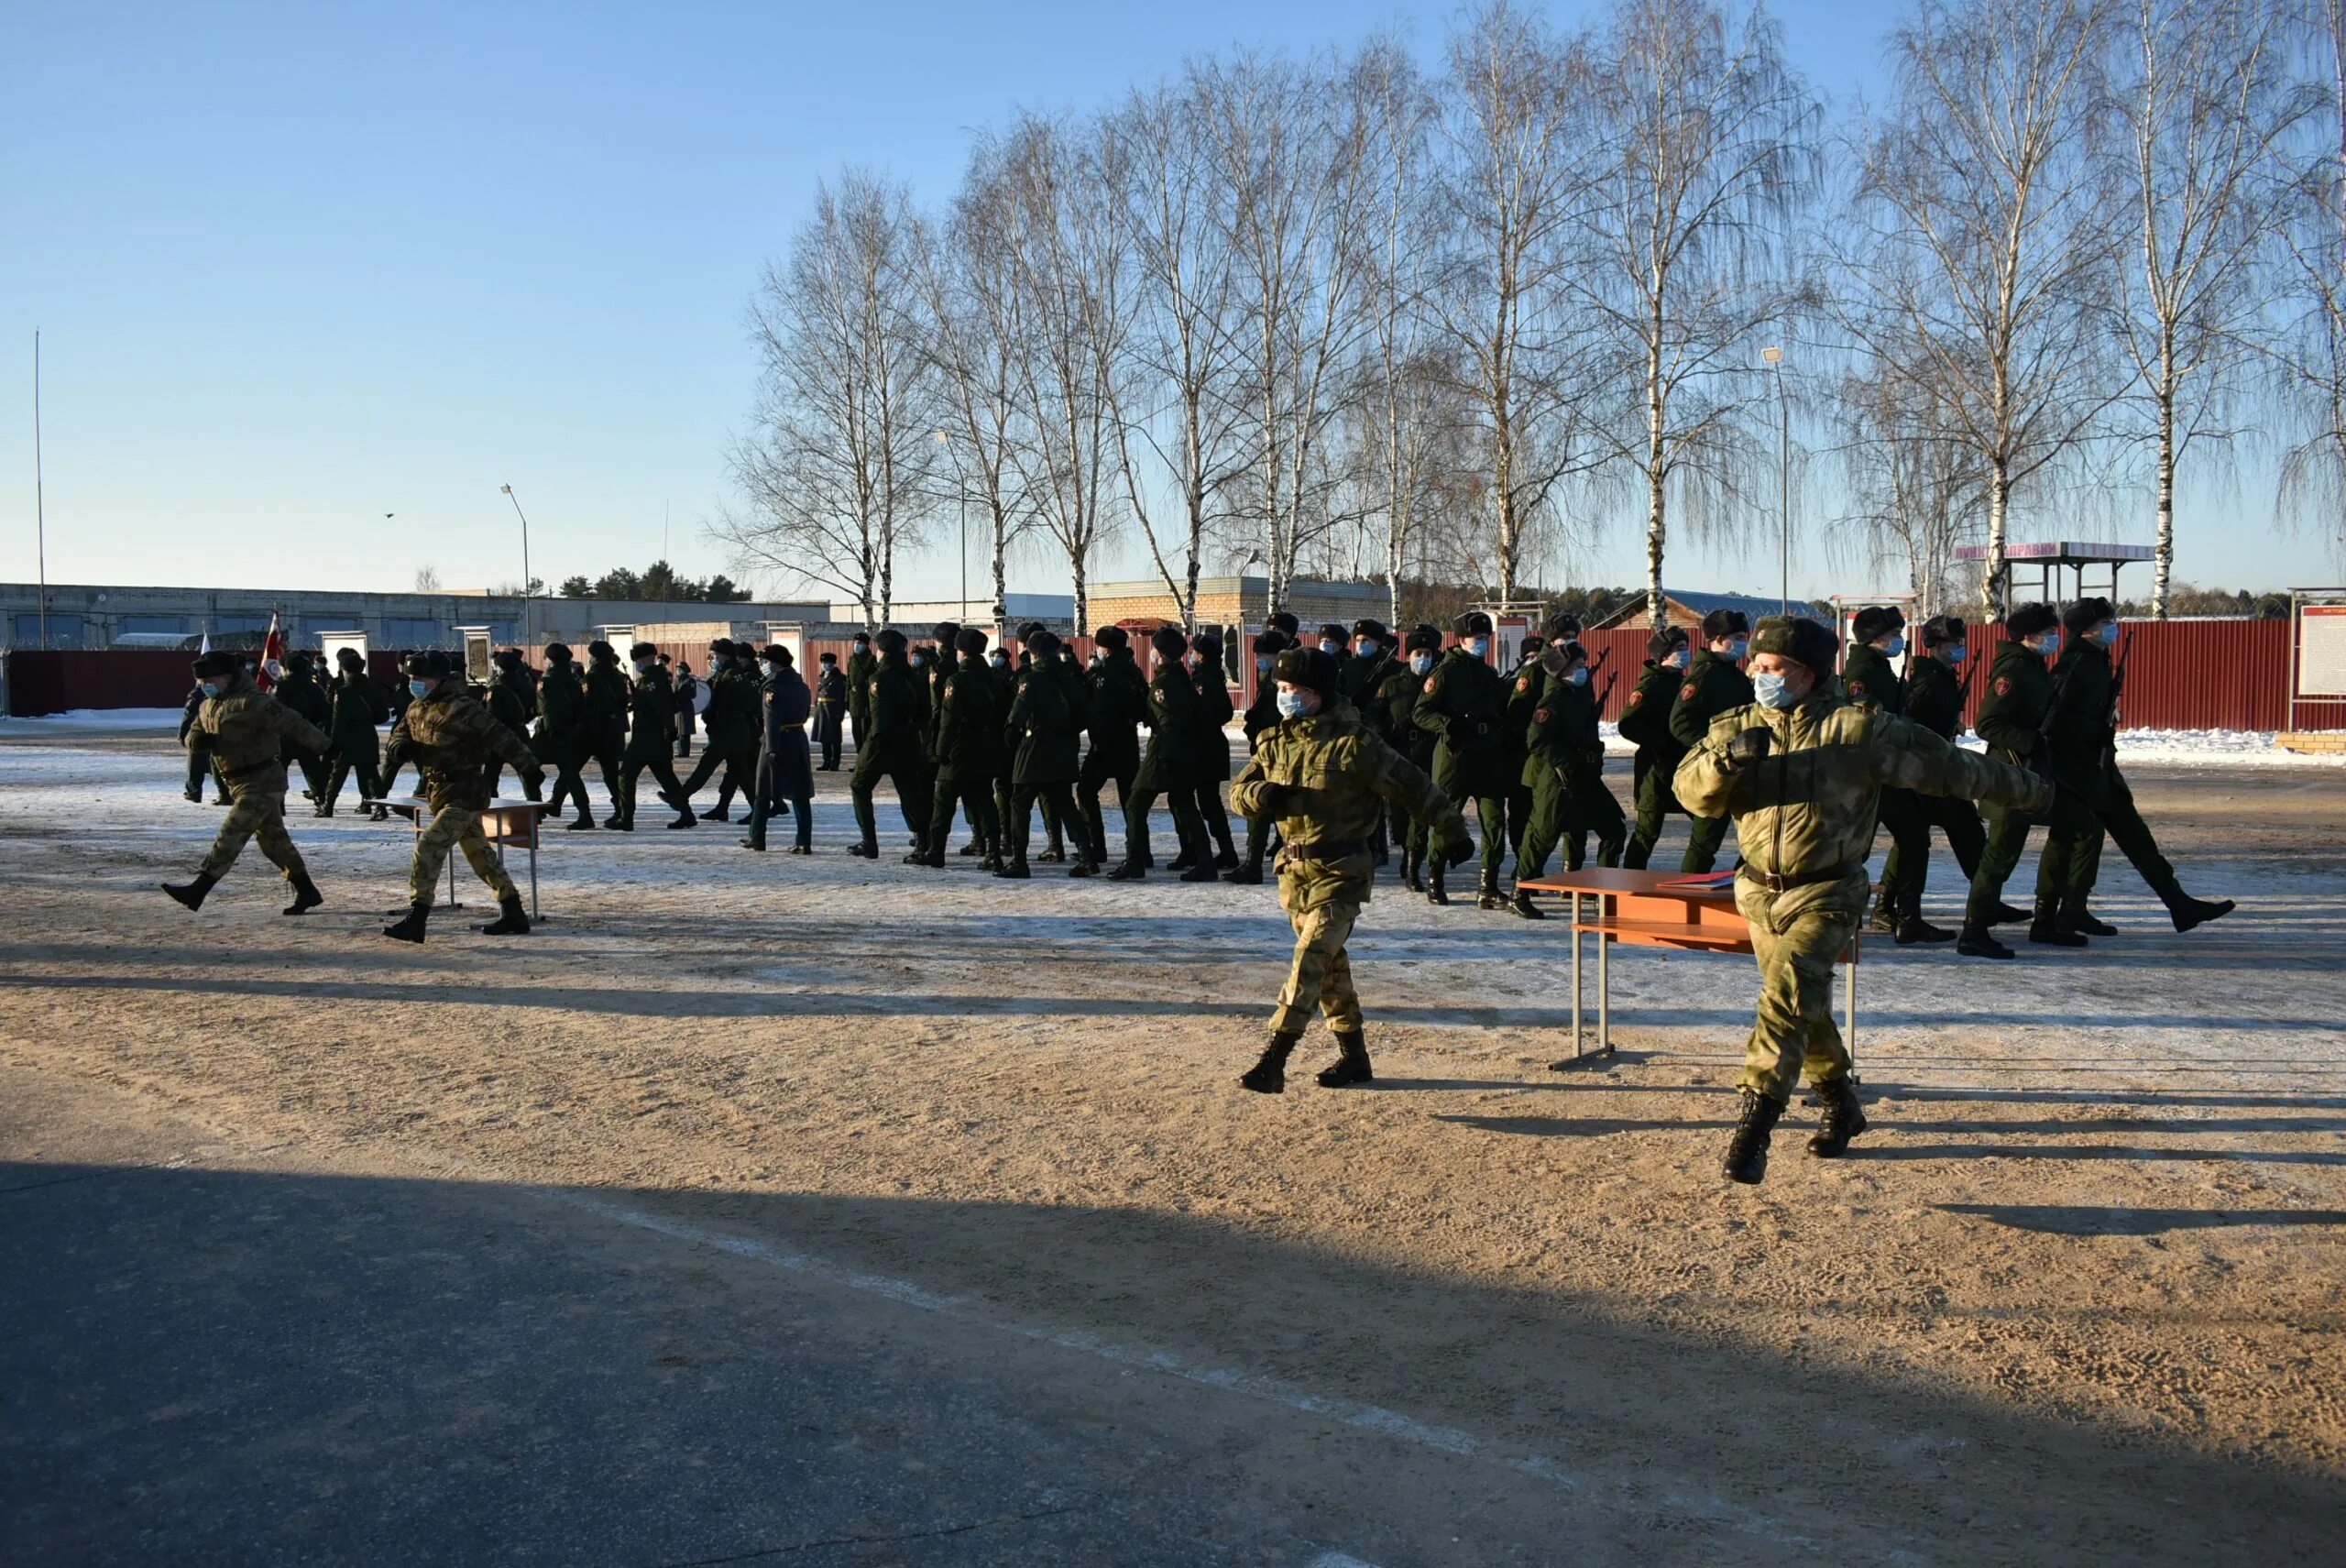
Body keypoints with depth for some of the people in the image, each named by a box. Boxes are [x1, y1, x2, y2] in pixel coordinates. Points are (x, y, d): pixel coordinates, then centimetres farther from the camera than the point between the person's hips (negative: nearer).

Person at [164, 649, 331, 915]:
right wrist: (198, 739, -7)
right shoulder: (208, 706, 12)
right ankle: (306, 892, 22)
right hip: (241, 784, 10)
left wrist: (325, 745, -32)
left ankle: (198, 890, -16)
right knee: (274, 839, 15)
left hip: (261, 783, -10)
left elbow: (290, 722, -26)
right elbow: (192, 735, 19)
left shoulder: (250, 702, -19)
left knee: (231, 835, -14)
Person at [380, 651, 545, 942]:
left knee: (428, 848, -17)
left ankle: (415, 919, -14)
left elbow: (500, 737, -20)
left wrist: (529, 770, -21)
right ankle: (513, 915, 24)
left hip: (464, 794, -10)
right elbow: (398, 736, 15)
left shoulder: (461, 709, -19)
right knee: (480, 855, 15)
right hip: (442, 793, 10)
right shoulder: (416, 709, 9)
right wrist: (400, 748, -11)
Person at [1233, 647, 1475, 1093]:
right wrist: (1263, 794, -16)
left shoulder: (1354, 744, -12)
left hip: (1340, 872, -7)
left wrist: (1452, 830, -3)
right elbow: (1239, 791, 8)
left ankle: (1272, 1062, -19)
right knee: (1330, 964, 15)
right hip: (1295, 869, 7)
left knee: (1311, 960, -15)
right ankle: (1353, 1056, 28)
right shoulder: (1276, 743, 7)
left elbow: (1413, 786, -7)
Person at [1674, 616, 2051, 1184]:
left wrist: (2027, 790, 7)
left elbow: (1942, 764, -1)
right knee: (1806, 1006, 17)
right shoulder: (1736, 727, 4)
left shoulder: (1858, 729, -7)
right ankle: (1840, 1106, 38)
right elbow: (1691, 788, -6)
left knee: (1790, 992, -23)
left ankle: (1755, 1121, -24)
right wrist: (1725, 761, -27)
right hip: (1760, 894, 5)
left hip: (1826, 894, -5)